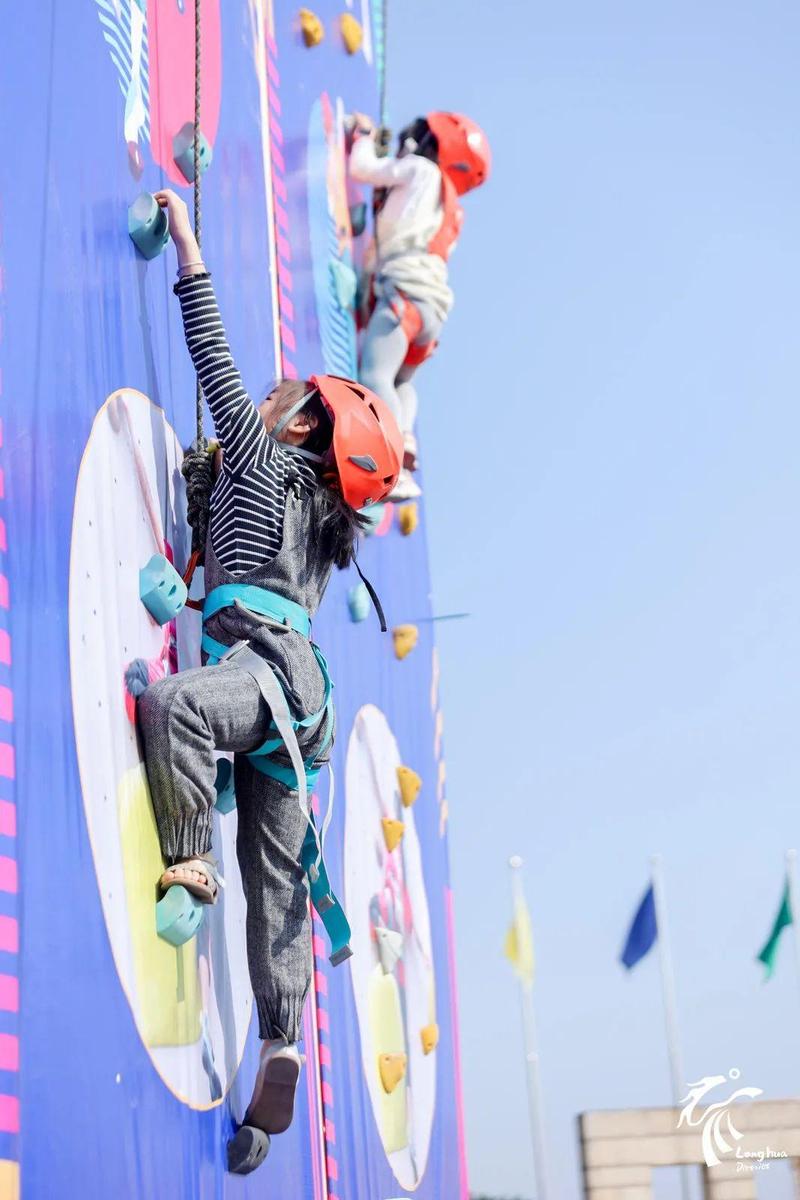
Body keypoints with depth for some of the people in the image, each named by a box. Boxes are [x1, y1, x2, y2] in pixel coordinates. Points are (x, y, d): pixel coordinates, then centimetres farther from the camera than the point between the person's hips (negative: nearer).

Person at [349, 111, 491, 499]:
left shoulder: (422, 169, 12)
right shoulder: (448, 209, 33)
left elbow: (360, 168, 10)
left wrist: (364, 135, 28)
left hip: (406, 288, -9)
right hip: (433, 306, 9)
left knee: (375, 377, -23)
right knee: (400, 382, 25)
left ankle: (396, 470, -39)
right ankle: (406, 450, -1)